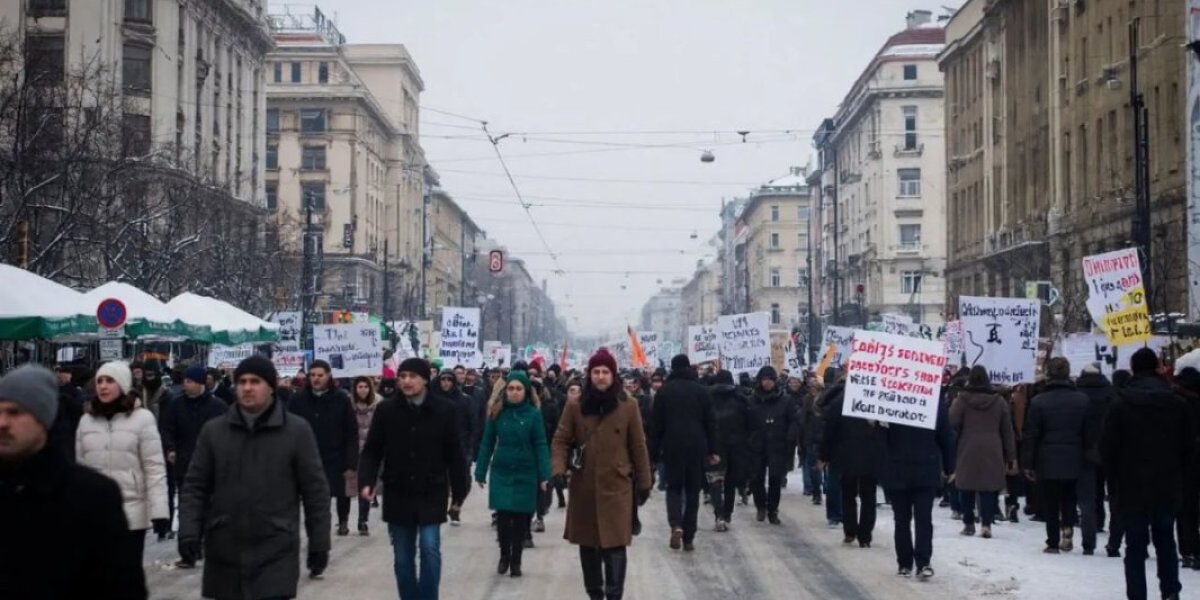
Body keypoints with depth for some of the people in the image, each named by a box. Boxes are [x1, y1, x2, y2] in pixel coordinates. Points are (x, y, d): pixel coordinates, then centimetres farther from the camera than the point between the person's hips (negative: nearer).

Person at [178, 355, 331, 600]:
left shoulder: (297, 430, -2)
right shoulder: (213, 430, 5)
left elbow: (315, 490, 1)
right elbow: (194, 487, 7)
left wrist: (318, 543, -1)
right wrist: (189, 532, -6)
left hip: (276, 554, -3)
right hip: (224, 551, 3)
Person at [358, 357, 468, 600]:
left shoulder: (444, 411, -5)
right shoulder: (386, 410, -1)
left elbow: (454, 456, 0)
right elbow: (372, 451, 2)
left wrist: (459, 493, 1)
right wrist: (366, 481, -14)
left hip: (431, 495, -2)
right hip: (398, 495, 2)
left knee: (430, 549, -11)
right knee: (403, 558, 9)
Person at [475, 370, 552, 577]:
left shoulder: (533, 414, -6)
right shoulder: (497, 412, -1)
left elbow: (541, 445, -7)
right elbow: (487, 443, 3)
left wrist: (544, 476, -13)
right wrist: (480, 472, 1)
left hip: (525, 474, -1)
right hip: (501, 472, 1)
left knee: (520, 518, 5)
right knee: (503, 517, 0)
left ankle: (516, 560, 18)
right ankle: (504, 555, 22)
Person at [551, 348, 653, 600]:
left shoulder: (628, 406, -1)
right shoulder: (575, 406, 2)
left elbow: (638, 446, 4)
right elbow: (561, 440, 4)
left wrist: (644, 482, 5)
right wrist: (559, 467, -13)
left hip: (616, 487, -2)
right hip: (584, 488, 2)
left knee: (614, 546, -7)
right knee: (588, 546, 11)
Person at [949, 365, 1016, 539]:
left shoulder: (961, 399, -3)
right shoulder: (999, 401, 5)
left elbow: (953, 424, -6)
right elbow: (1007, 430, 8)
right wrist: (1011, 457, 12)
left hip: (968, 450, -1)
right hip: (992, 452, 1)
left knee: (967, 488, 9)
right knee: (989, 487, 1)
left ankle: (968, 524, 13)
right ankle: (986, 524, -7)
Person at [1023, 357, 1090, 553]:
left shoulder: (1038, 401, -8)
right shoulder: (1082, 400, -1)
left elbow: (1031, 436, -6)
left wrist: (1028, 464, 0)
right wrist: (1087, 459, 10)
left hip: (1047, 462, -2)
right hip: (1073, 461, 2)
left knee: (1050, 504, 8)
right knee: (1069, 499, 20)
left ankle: (1053, 543, 9)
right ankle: (1067, 528, -1)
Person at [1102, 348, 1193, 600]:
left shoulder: (1121, 405, -9)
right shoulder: (1177, 404, -2)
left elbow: (1107, 447, -8)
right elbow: (1189, 445, 3)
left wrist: (1117, 476, 6)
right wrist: (1177, 475, 14)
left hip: (1133, 487, -2)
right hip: (1168, 488, 2)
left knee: (1135, 545, 3)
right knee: (1165, 541, 17)